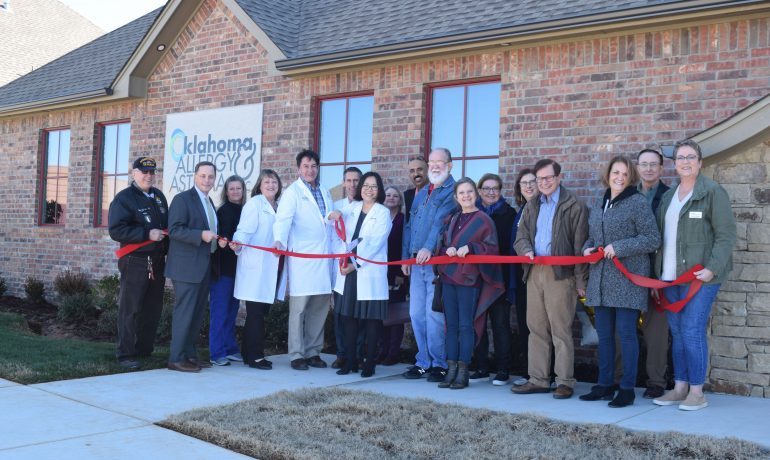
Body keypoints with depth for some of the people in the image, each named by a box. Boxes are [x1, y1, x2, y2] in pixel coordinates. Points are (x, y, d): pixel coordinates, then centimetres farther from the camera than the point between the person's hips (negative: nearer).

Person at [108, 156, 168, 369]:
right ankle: (125, 355, 1)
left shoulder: (159, 196, 15)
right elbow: (116, 230, -16)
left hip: (157, 262, 7)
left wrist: (167, 248, 14)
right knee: (130, 309, -5)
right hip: (135, 262, -7)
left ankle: (144, 350, 22)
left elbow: (167, 224, 27)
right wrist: (147, 234, -21)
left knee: (153, 308, 11)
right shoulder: (124, 198, -6)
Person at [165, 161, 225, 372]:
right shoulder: (182, 199, -8)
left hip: (203, 267, 9)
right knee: (184, 311, -7)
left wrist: (217, 240, 5)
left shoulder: (209, 202, 18)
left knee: (198, 312, 13)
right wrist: (201, 235, -24)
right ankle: (176, 358, 0)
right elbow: (174, 230, -16)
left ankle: (190, 354, 22)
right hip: (186, 266, -9)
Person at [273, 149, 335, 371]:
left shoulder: (325, 193, 20)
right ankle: (296, 355, 3)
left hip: (324, 259, 6)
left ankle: (313, 352, 18)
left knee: (320, 307, 8)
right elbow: (283, 219, -17)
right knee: (299, 308, -4)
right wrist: (279, 240, -33)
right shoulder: (292, 192, -2)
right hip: (302, 259, -6)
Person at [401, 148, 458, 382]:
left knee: (434, 315, -7)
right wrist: (406, 256, 15)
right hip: (417, 262, 8)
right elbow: (410, 226, 22)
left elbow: (442, 221, -18)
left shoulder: (452, 192, -4)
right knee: (416, 314, 8)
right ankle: (423, 361, 18)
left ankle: (439, 364, 4)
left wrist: (429, 248, -29)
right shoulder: (421, 194, 21)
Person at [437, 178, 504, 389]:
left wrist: (470, 248, -18)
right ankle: (451, 370, 11)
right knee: (451, 325, 6)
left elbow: (492, 249, -5)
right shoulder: (450, 220, 16)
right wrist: (447, 250, -5)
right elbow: (440, 246, 17)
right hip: (448, 277, 5)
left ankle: (463, 372, 2)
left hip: (469, 278, -5)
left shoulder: (484, 220, -2)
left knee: (465, 326, -3)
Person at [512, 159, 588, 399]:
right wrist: (526, 250, -8)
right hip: (534, 273, 6)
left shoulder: (574, 206, -1)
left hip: (560, 274, -6)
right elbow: (521, 236, 16)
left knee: (561, 330, -4)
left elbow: (579, 246, -4)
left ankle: (564, 382, 4)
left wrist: (580, 281, -8)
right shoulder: (532, 206, 18)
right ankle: (538, 379, 16)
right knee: (536, 328, 8)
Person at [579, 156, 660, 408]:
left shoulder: (638, 203, -5)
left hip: (628, 280, -7)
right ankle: (604, 385, 20)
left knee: (626, 333, -4)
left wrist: (619, 247, -17)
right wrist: (587, 248, 4)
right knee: (604, 334, 10)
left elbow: (652, 239, -10)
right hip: (601, 280, 7)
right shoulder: (599, 206, 15)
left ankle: (627, 389, 5)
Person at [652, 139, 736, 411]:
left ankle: (697, 392, 2)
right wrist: (658, 272, 13)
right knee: (677, 333, 9)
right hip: (670, 276, 6)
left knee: (692, 332, -8)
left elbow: (726, 235, -8)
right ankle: (679, 389, 16)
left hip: (699, 276, -6)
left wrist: (712, 268, -18)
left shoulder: (713, 192, -4)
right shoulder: (668, 196, 16)